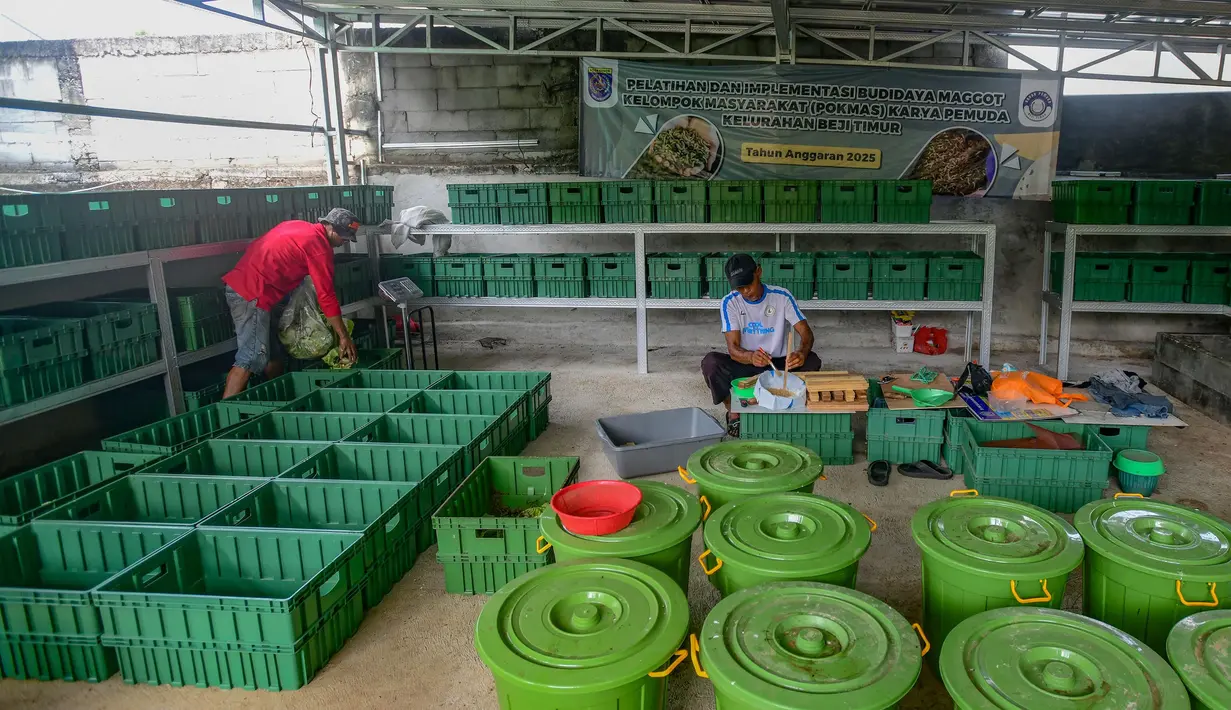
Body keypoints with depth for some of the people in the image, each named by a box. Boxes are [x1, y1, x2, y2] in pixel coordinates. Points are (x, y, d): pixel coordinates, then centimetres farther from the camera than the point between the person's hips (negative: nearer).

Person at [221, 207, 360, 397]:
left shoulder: (298, 226, 16)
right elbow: (326, 295, -11)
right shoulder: (319, 245, -10)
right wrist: (344, 337, -7)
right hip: (253, 294, -10)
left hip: (239, 284, 10)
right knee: (250, 360, -11)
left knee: (273, 351, 15)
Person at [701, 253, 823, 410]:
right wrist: (750, 357, -41)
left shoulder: (782, 296, -7)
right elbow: (733, 348, -16)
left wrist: (802, 353, -37)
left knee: (812, 361, -28)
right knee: (710, 363, -30)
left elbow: (806, 333, -12)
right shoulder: (730, 302, -8)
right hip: (745, 363, 0)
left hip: (779, 364, 1)